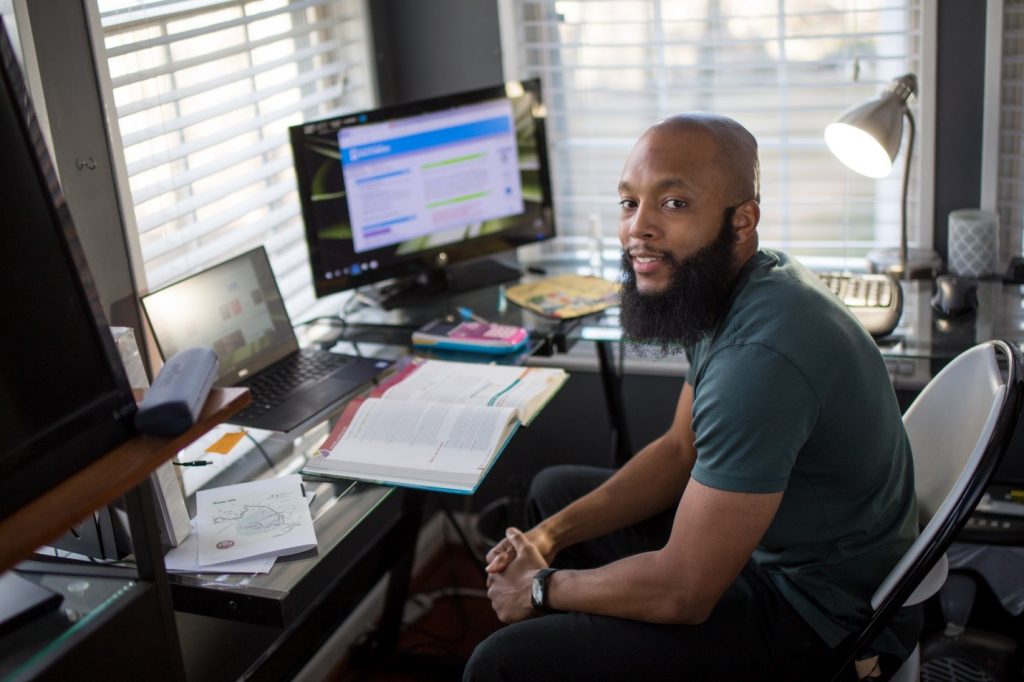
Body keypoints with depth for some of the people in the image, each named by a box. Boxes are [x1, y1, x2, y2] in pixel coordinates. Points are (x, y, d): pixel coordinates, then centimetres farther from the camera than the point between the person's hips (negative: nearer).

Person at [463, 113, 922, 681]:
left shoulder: (760, 356, -33)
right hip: (771, 545, 10)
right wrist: (551, 535, 0)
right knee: (552, 491, 21)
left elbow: (681, 593, -27)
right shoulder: (726, 293, -2)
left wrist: (541, 589, -10)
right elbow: (680, 451, 10)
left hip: (819, 625, -9)